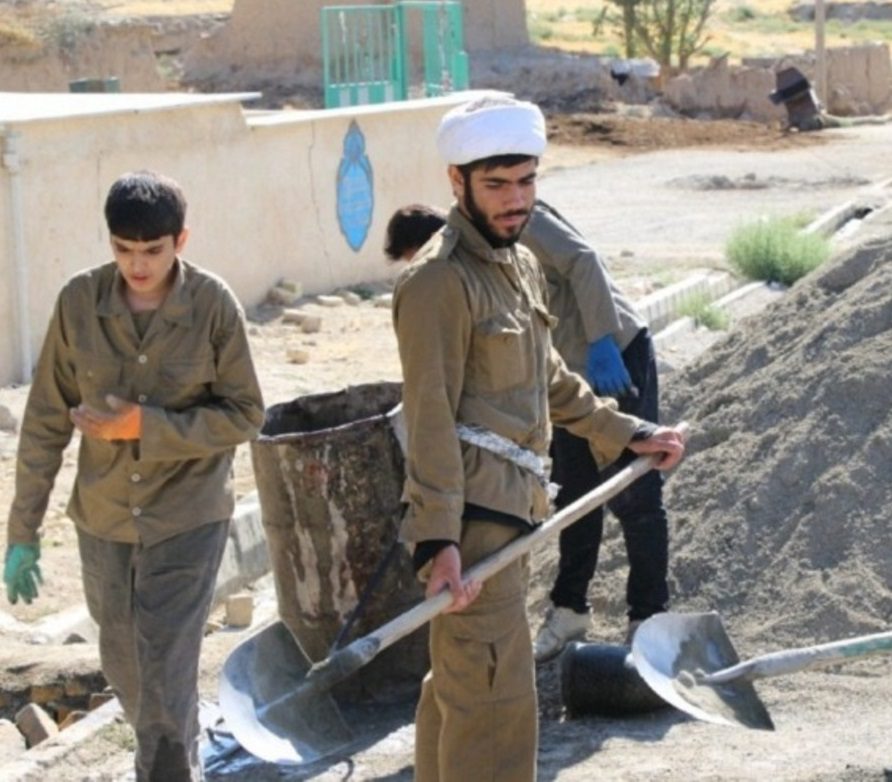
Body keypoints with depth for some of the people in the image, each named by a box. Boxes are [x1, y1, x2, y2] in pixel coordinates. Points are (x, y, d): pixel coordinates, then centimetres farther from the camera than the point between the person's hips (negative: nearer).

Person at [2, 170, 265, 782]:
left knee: (166, 676, -10)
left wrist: (148, 425, -22)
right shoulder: (80, 301, -9)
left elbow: (245, 415, -10)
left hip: (188, 515, -3)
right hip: (104, 518, 4)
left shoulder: (214, 305, -15)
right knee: (124, 665, 19)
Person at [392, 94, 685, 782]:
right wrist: (437, 539, -24)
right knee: (497, 697, -10)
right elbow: (430, 418, -19)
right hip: (472, 515, -10)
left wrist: (627, 434, 28)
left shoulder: (521, 264, 16)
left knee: (459, 682, 17)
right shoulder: (439, 280, -15)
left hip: (510, 505, 10)